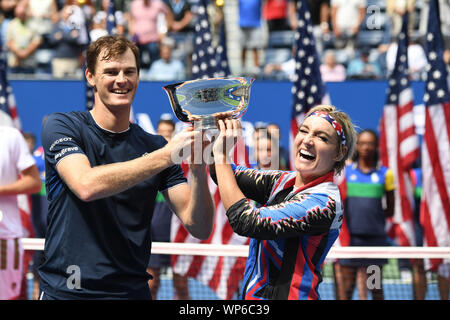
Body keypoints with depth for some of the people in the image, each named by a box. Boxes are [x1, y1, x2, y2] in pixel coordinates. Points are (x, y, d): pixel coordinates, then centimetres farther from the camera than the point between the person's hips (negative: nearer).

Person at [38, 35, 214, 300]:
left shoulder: (154, 145, 6)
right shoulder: (61, 126, -2)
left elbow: (199, 228, -1)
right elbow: (86, 185, -22)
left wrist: (198, 170, -19)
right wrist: (168, 156, -26)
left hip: (132, 290, 3)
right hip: (66, 290, -3)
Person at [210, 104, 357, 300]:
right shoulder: (284, 181, 8)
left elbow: (246, 222, -20)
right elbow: (227, 177, 15)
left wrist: (222, 155, -14)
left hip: (285, 295, -7)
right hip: (253, 293, 7)